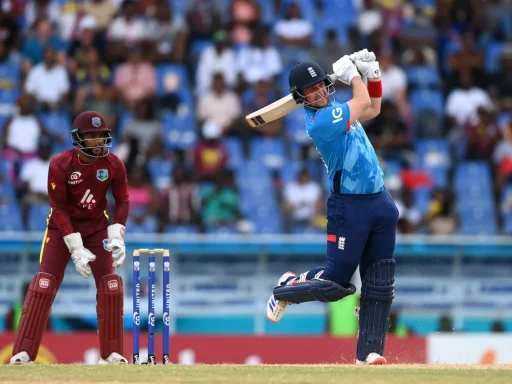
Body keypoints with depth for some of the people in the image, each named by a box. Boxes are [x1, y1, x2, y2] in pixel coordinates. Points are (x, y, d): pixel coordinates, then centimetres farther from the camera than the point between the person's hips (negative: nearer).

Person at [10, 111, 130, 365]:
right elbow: (59, 208, -18)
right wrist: (76, 249, -23)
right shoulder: (60, 165, -22)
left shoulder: (114, 164, -13)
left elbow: (122, 201, -2)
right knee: (44, 283, -12)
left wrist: (116, 237, -16)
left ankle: (111, 353, 3)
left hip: (97, 227, 3)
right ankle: (23, 352, -11)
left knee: (111, 285, -7)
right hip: (62, 227, -3)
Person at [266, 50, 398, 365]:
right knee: (335, 282, -5)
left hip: (380, 202, 8)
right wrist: (351, 73, 5)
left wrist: (372, 72, 13)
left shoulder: (335, 109, 12)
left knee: (380, 285, 2)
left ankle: (369, 352, 4)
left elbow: (373, 109, 27)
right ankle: (287, 288, 24)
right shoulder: (320, 120, -16)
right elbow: (362, 103, -10)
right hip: (349, 206, -8)